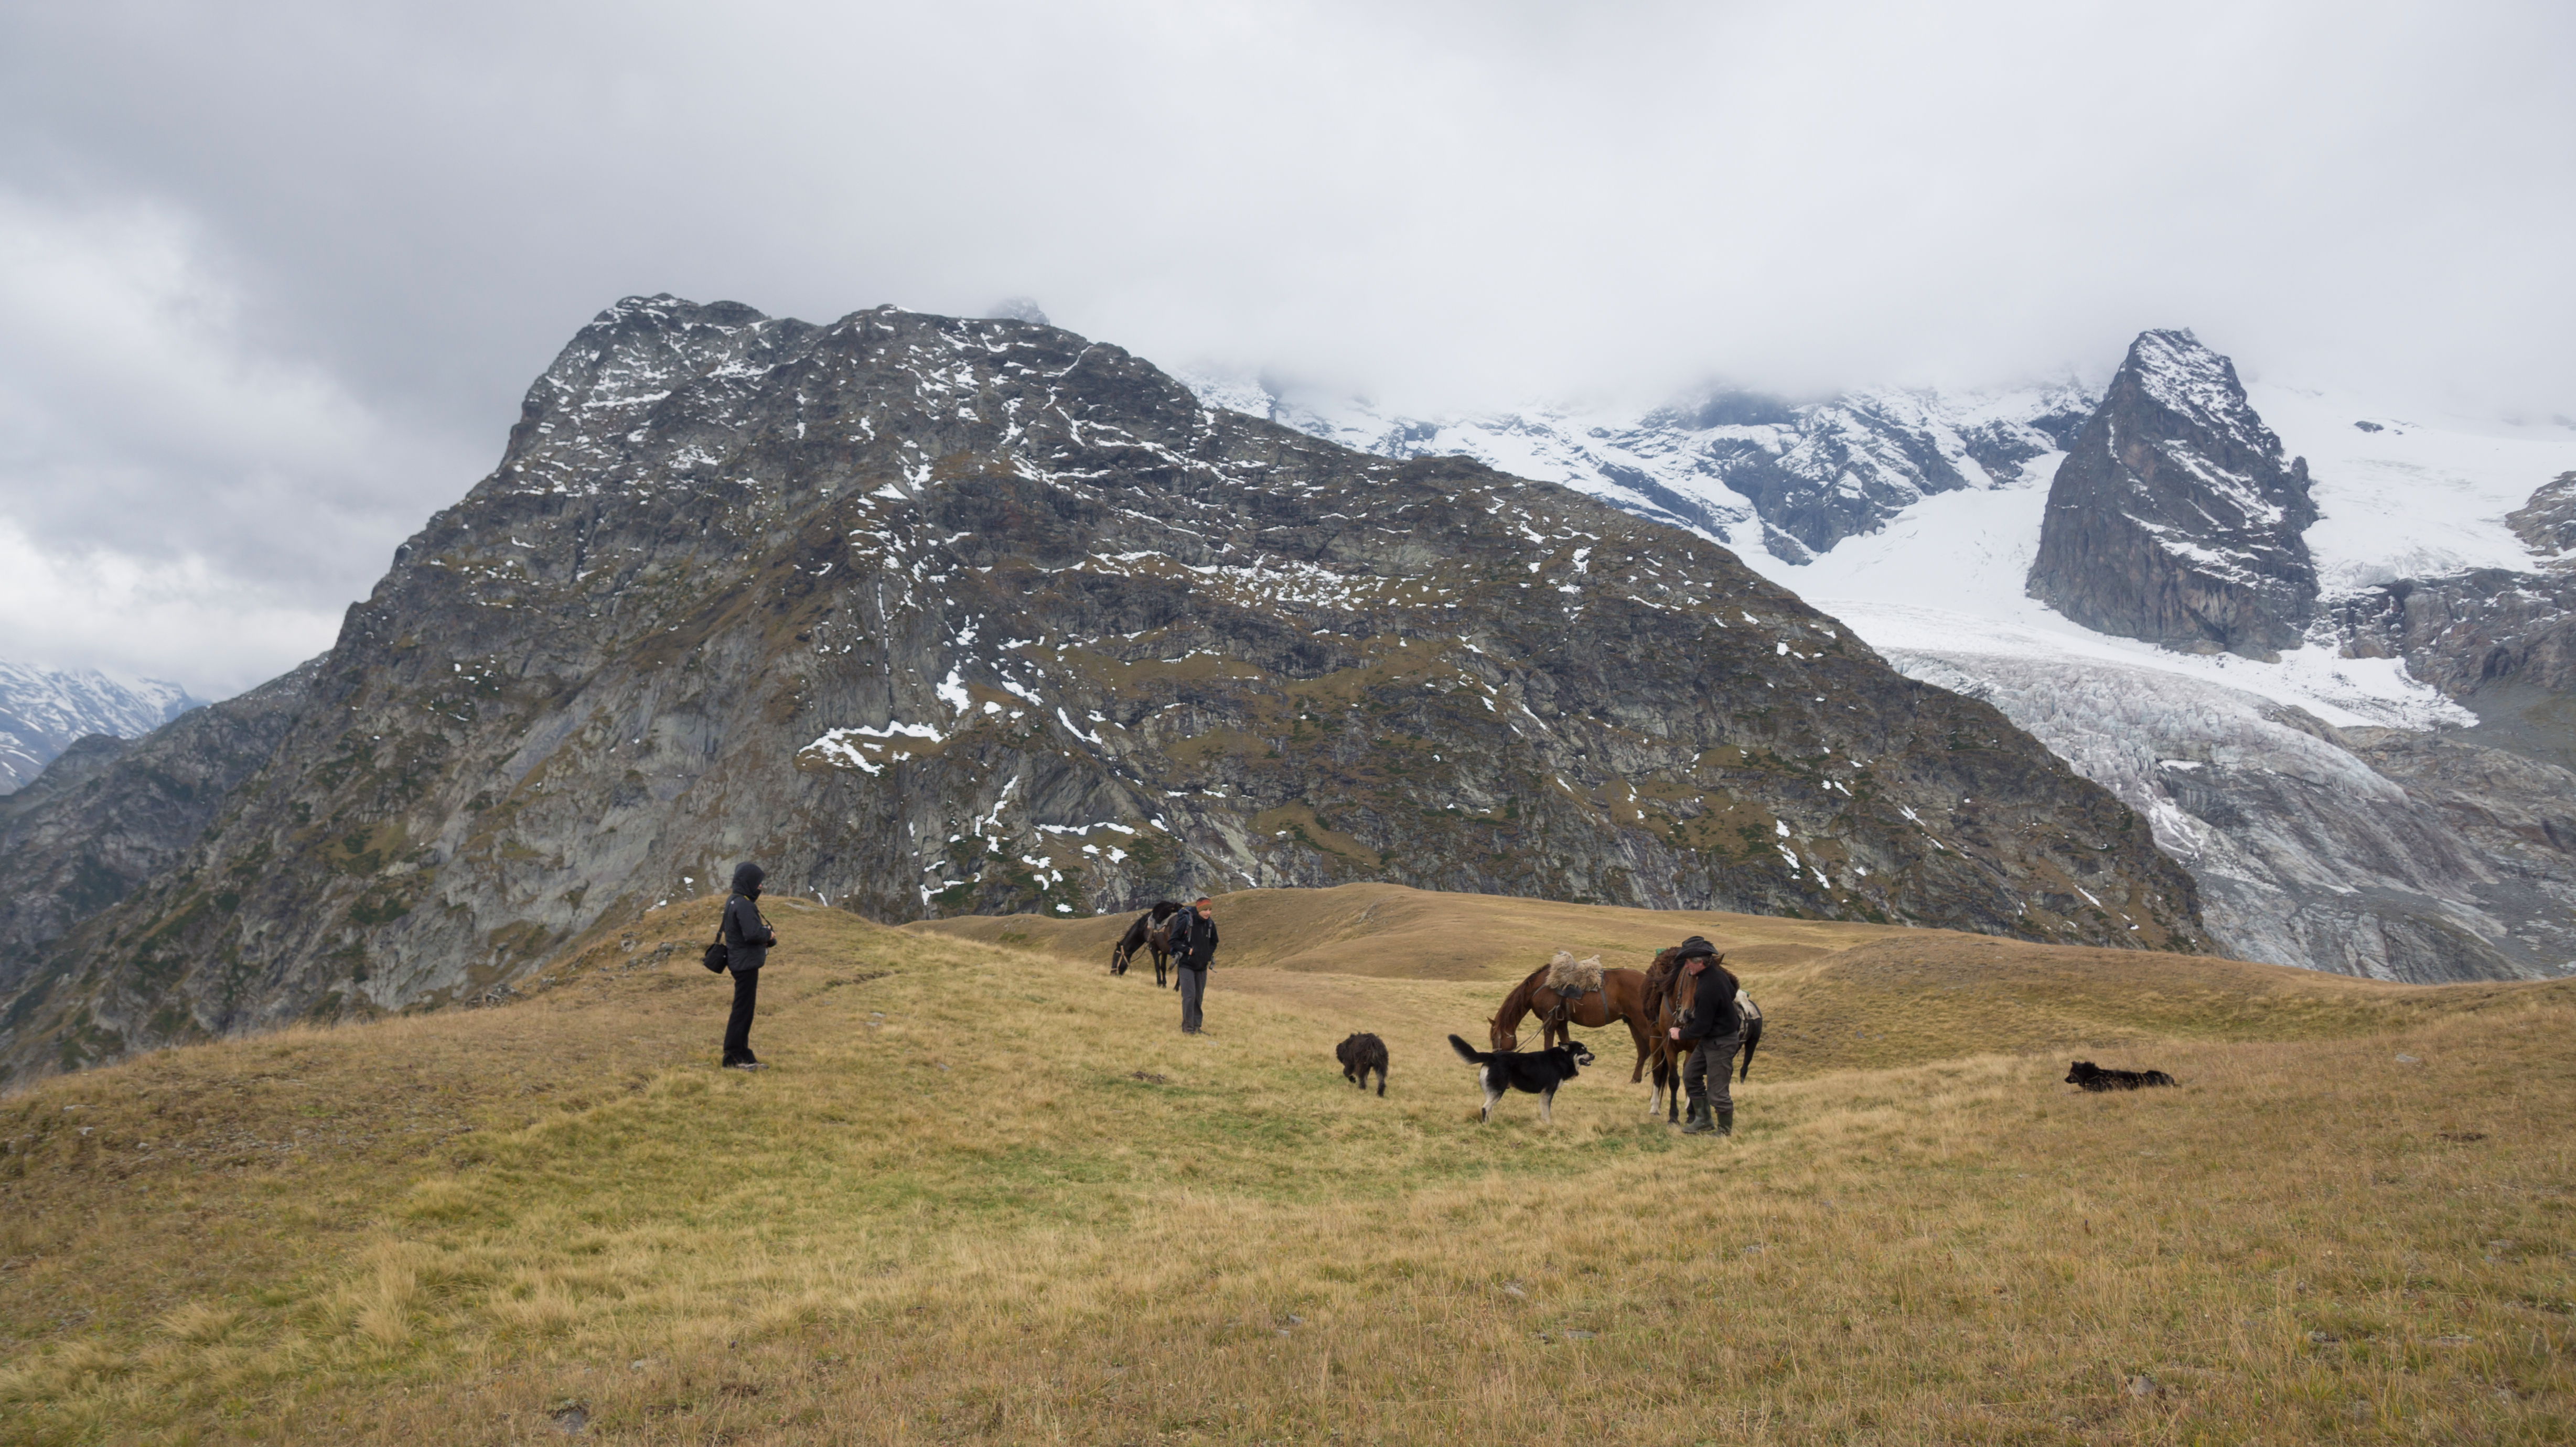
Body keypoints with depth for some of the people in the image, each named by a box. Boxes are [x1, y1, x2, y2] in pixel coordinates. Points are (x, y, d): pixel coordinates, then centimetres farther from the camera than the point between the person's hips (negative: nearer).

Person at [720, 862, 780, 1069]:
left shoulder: (734, 902, 13)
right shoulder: (743, 904, -19)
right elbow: (753, 933, -27)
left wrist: (765, 936, 2)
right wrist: (770, 935, -9)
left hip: (740, 963, 11)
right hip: (746, 964, -11)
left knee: (744, 1010, 16)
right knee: (742, 1011, -4)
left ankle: (743, 1055, 24)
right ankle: (732, 1057, 1)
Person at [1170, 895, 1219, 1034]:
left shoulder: (1210, 923, 3)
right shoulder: (1185, 921, -14)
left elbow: (1214, 942, 19)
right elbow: (1173, 940, -8)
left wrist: (1209, 953, 2)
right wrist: (1188, 950, -16)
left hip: (1202, 966, 5)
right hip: (1186, 965, -5)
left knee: (1199, 997, 9)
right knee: (1189, 996, -11)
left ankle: (1197, 1026, 17)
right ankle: (1187, 1027, -6)